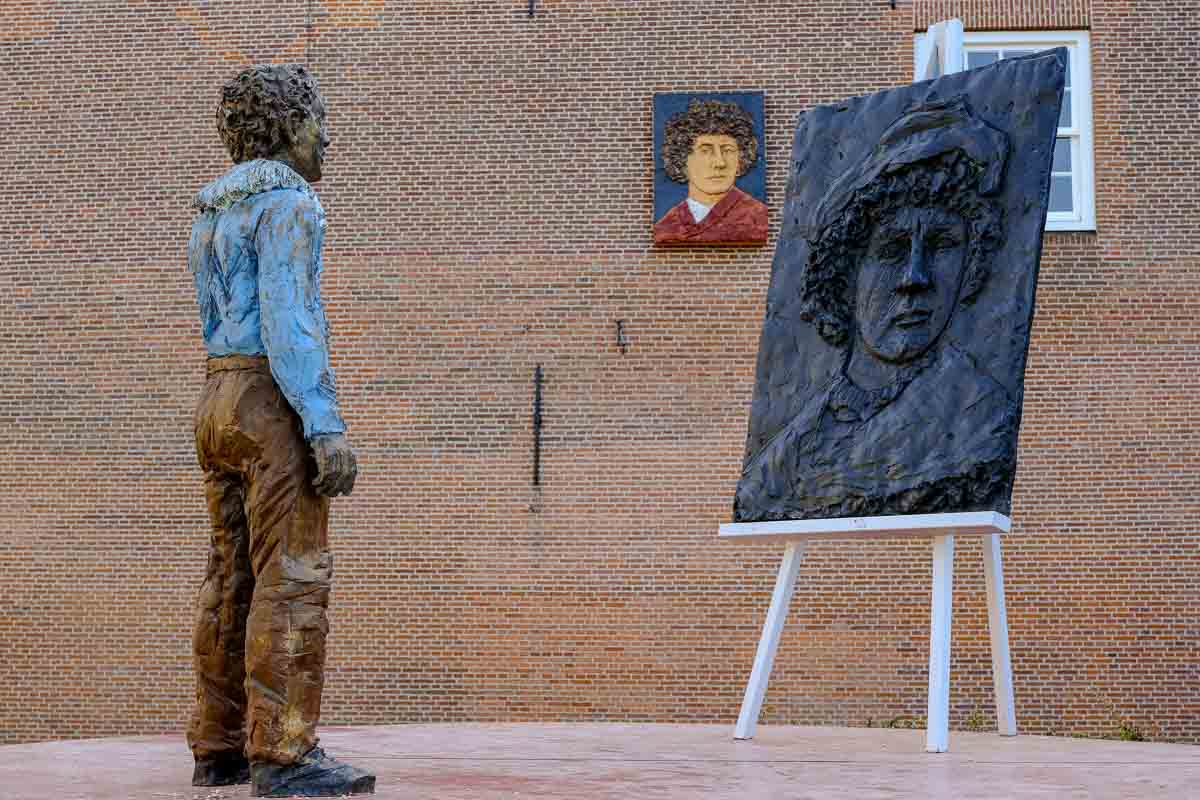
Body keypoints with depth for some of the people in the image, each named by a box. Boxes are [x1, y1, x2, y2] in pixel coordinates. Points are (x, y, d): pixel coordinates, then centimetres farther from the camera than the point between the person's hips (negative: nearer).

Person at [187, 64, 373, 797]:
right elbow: (285, 320, -20)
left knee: (237, 580, 9)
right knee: (293, 579, -10)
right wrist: (326, 426, -24)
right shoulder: (285, 202, -10)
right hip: (279, 405, -9)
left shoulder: (214, 215, 19)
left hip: (223, 404, 9)